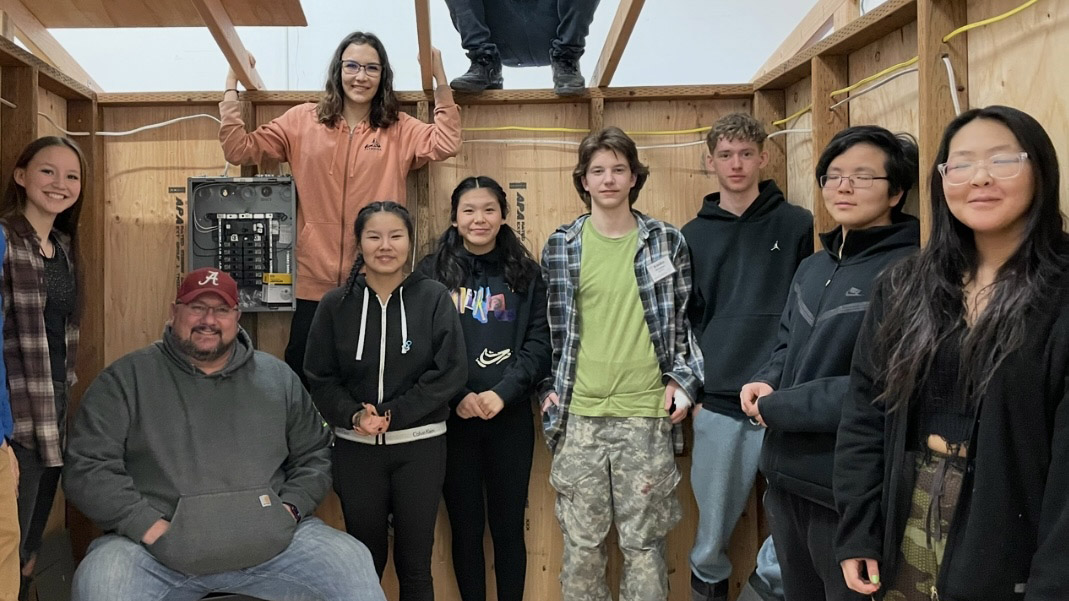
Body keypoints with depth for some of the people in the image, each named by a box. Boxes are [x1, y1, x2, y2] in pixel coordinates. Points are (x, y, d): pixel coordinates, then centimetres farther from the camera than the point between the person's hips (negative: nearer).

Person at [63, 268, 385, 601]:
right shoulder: (126, 379, 2)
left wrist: (289, 509, -3)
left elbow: (314, 455, 15)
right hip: (157, 544, -1)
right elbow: (87, 467, -4)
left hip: (267, 540, 2)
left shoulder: (277, 377, 10)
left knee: (353, 564, -15)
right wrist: (154, 528, -13)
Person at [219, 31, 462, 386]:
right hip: (315, 281, 1)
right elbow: (239, 149, 3)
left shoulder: (399, 130, 4)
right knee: (300, 379, 10)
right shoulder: (303, 120, 6)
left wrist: (440, 79, -15)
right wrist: (232, 83, 2)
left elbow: (446, 143, -13)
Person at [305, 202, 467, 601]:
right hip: (355, 448, 1)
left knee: (415, 564, 11)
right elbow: (320, 378, 2)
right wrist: (354, 415, -16)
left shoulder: (434, 298, -5)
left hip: (420, 446, -1)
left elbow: (451, 372, -9)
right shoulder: (336, 304, 0)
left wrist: (394, 415, -14)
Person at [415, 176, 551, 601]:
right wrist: (457, 396, -15)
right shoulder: (432, 273, 2)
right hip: (452, 418, 0)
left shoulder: (526, 274, 6)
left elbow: (539, 344, -2)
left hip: (511, 417, 1)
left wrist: (502, 393, -14)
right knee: (465, 526, 10)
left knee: (508, 526, 9)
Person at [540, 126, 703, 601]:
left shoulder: (668, 242, 2)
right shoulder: (561, 246, 3)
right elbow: (550, 326, 11)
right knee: (581, 540, 11)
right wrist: (549, 388, 5)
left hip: (647, 415, -1)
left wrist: (684, 379, -2)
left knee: (643, 542, 9)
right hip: (578, 415, 1)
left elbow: (687, 319, 9)